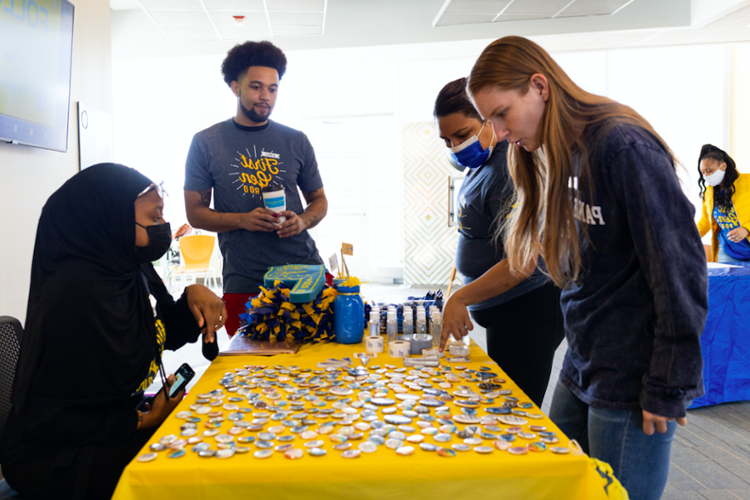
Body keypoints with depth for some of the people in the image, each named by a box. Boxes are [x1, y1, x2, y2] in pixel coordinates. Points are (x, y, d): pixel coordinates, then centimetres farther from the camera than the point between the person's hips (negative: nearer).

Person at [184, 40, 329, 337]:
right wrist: (243, 219, -13)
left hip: (306, 270, 2)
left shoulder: (296, 141, 10)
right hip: (244, 283, -1)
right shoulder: (206, 143, 5)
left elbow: (318, 199, 16)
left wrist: (303, 221, -7)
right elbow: (195, 212, 5)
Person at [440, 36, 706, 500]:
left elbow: (680, 269, -20)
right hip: (582, 369, 8)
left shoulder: (623, 147, -19)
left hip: (632, 383, -8)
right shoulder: (562, 153, 8)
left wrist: (668, 389, -16)